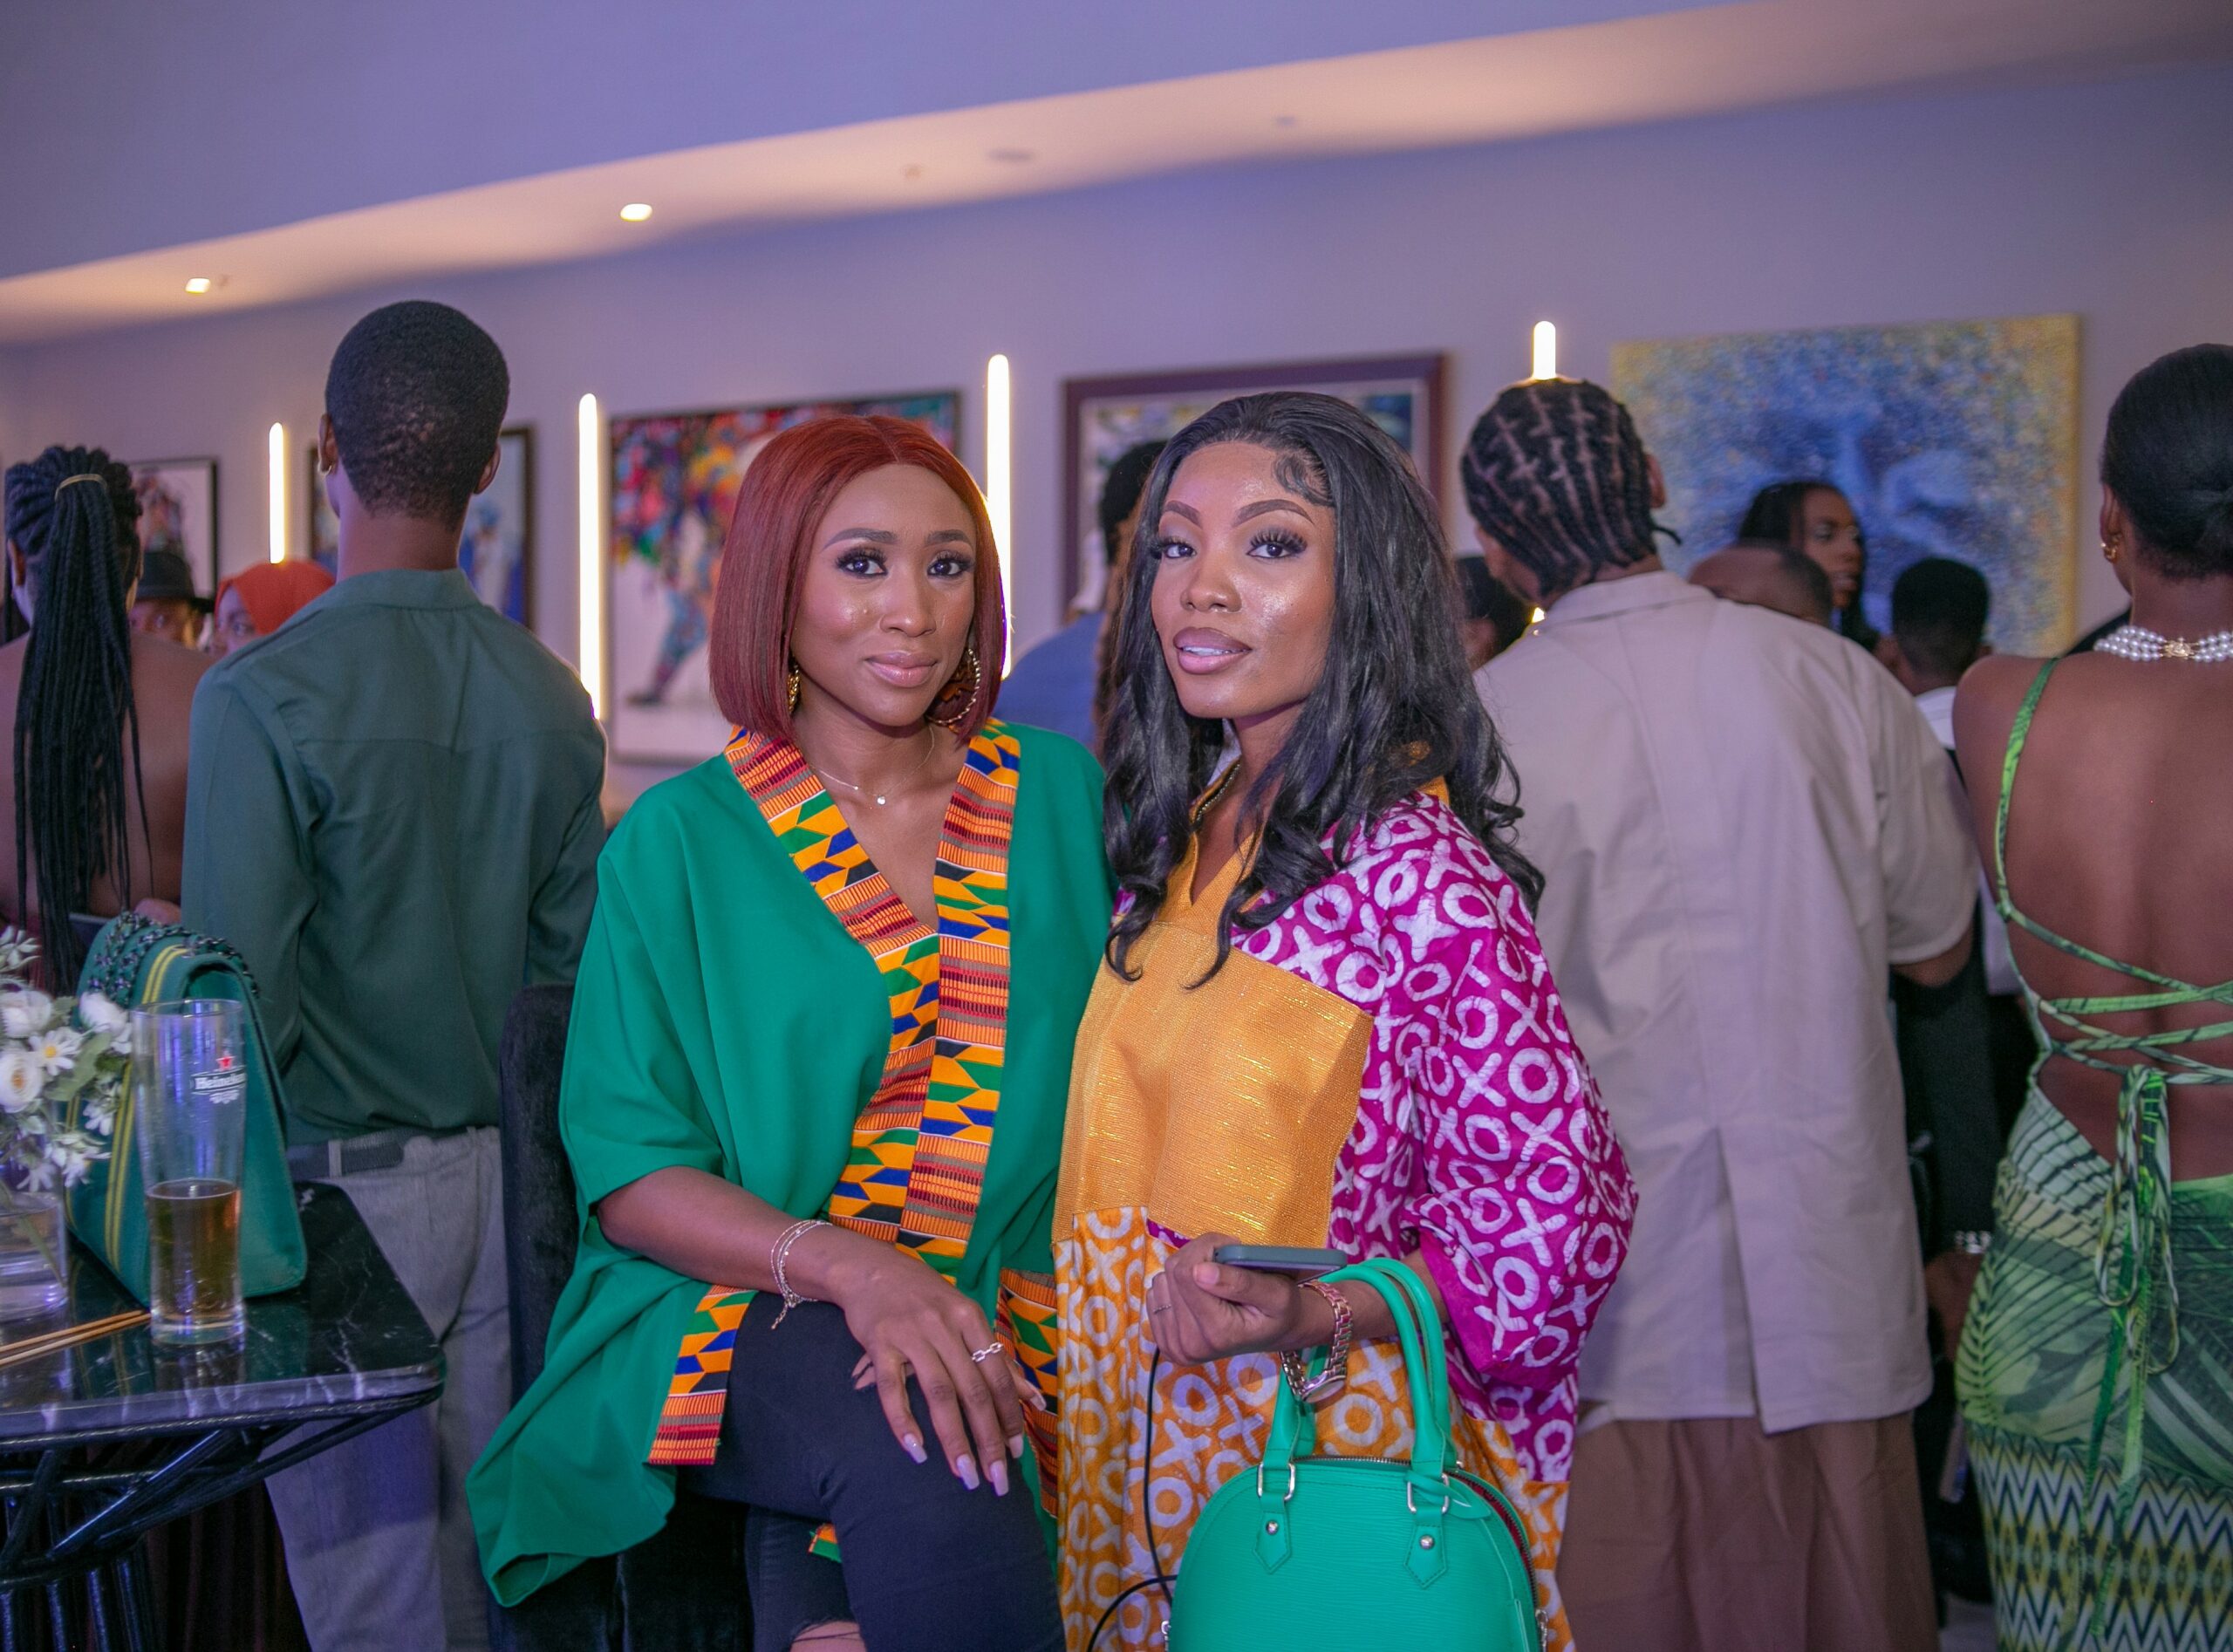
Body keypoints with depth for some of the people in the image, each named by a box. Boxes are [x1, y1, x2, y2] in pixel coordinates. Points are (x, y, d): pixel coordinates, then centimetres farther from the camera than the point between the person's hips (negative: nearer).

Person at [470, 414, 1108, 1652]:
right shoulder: (678, 841, 2)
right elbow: (627, 1171, -2)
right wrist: (847, 1266, -20)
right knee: (917, 1456, -32)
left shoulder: (1066, 797, 8)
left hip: (1012, 1339, 1)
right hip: (740, 1317, -1)